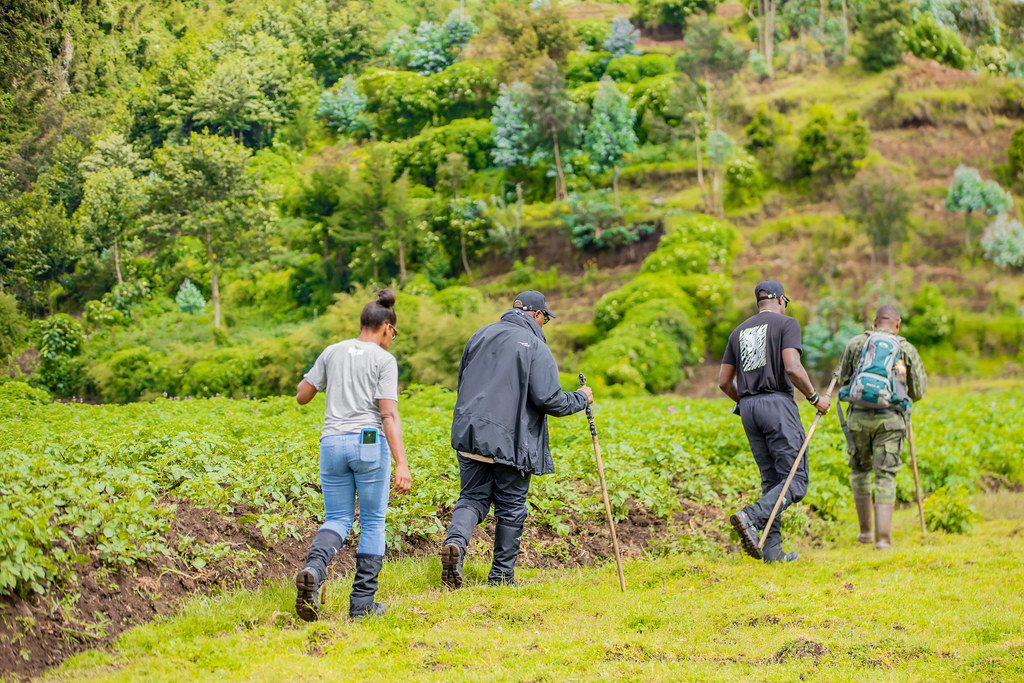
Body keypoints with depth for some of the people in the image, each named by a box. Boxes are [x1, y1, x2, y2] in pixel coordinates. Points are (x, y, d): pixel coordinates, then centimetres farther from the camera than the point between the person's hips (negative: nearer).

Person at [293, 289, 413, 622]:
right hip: (369, 443, -4)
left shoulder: (333, 352, 10)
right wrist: (401, 464, -16)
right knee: (373, 522, 8)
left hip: (332, 443, 4)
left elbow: (301, 397, 13)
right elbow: (388, 414, -11)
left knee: (337, 520, 10)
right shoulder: (384, 360, -2)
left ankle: (313, 569, -21)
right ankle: (362, 601, 6)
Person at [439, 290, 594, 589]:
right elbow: (548, 399, -14)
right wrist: (581, 398, 4)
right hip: (512, 441, -4)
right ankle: (502, 575, 16)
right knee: (510, 507, 9)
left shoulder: (481, 335, 10)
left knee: (473, 497, 10)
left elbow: (463, 382, 19)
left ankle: (456, 541, -19)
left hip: (470, 433, 4)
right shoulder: (535, 347, -9)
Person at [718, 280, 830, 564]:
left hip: (749, 408, 7)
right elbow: (792, 368, -15)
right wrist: (815, 398, -2)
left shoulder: (738, 332, 17)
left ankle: (773, 549, 1)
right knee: (795, 481, -5)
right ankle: (750, 517, -27)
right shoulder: (787, 323, -1)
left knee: (772, 480, 10)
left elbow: (724, 382, 15)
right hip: (778, 404, -7)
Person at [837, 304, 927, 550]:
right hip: (889, 419, -1)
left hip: (859, 416, 1)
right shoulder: (907, 349, 9)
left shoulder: (856, 343, 10)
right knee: (885, 476, 1)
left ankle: (865, 531, 23)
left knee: (860, 469, 21)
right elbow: (918, 392, 14)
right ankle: (883, 538, -10)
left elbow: (843, 380, 18)